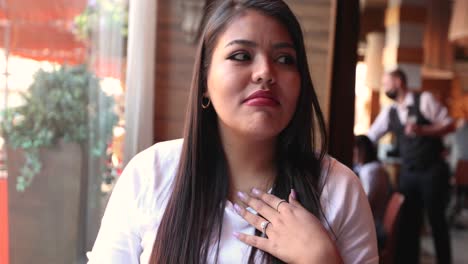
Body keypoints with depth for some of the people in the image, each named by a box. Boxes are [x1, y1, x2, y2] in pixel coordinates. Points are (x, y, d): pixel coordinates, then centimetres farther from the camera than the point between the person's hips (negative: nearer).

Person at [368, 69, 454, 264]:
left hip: (433, 171, -5)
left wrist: (422, 130, -21)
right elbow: (370, 137, 10)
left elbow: (449, 125, -8)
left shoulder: (424, 100, -6)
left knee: (436, 220, 2)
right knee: (407, 222, 7)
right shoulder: (389, 113, 8)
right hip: (408, 173, 5)